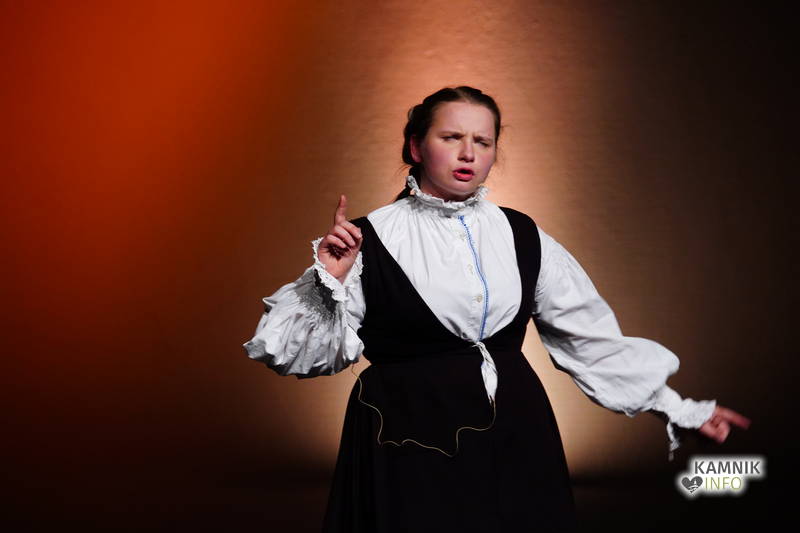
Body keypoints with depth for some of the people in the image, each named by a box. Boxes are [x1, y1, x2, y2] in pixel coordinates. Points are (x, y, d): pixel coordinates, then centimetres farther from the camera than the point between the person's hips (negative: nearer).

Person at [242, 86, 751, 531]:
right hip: (410, 445, -3)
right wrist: (330, 281, -20)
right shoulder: (370, 239, -5)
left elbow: (593, 336, 10)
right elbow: (308, 352, -4)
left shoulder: (522, 236, 5)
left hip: (514, 439, 4)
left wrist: (680, 409, 11)